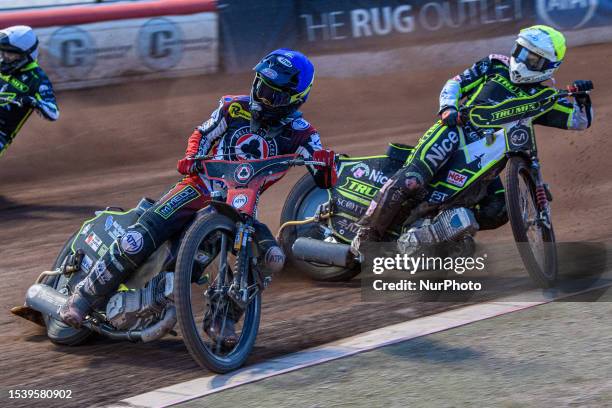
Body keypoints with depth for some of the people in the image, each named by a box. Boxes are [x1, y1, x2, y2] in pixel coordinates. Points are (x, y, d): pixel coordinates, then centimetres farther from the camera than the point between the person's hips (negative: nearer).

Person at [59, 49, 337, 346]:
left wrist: (326, 164, -33)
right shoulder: (236, 107, 0)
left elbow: (323, 180, -10)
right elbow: (202, 134, 13)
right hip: (201, 187, -1)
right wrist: (193, 157, -9)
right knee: (136, 243, -21)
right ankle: (85, 296, -2)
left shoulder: (300, 133, -3)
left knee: (272, 258, -26)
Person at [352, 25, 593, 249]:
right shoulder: (494, 67, 14)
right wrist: (448, 107, -9)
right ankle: (367, 233, -25)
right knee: (411, 181, -30)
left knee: (497, 212, -19)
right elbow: (455, 83, 11)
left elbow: (580, 121, 13)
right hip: (454, 130, -3)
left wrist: (582, 99, -7)